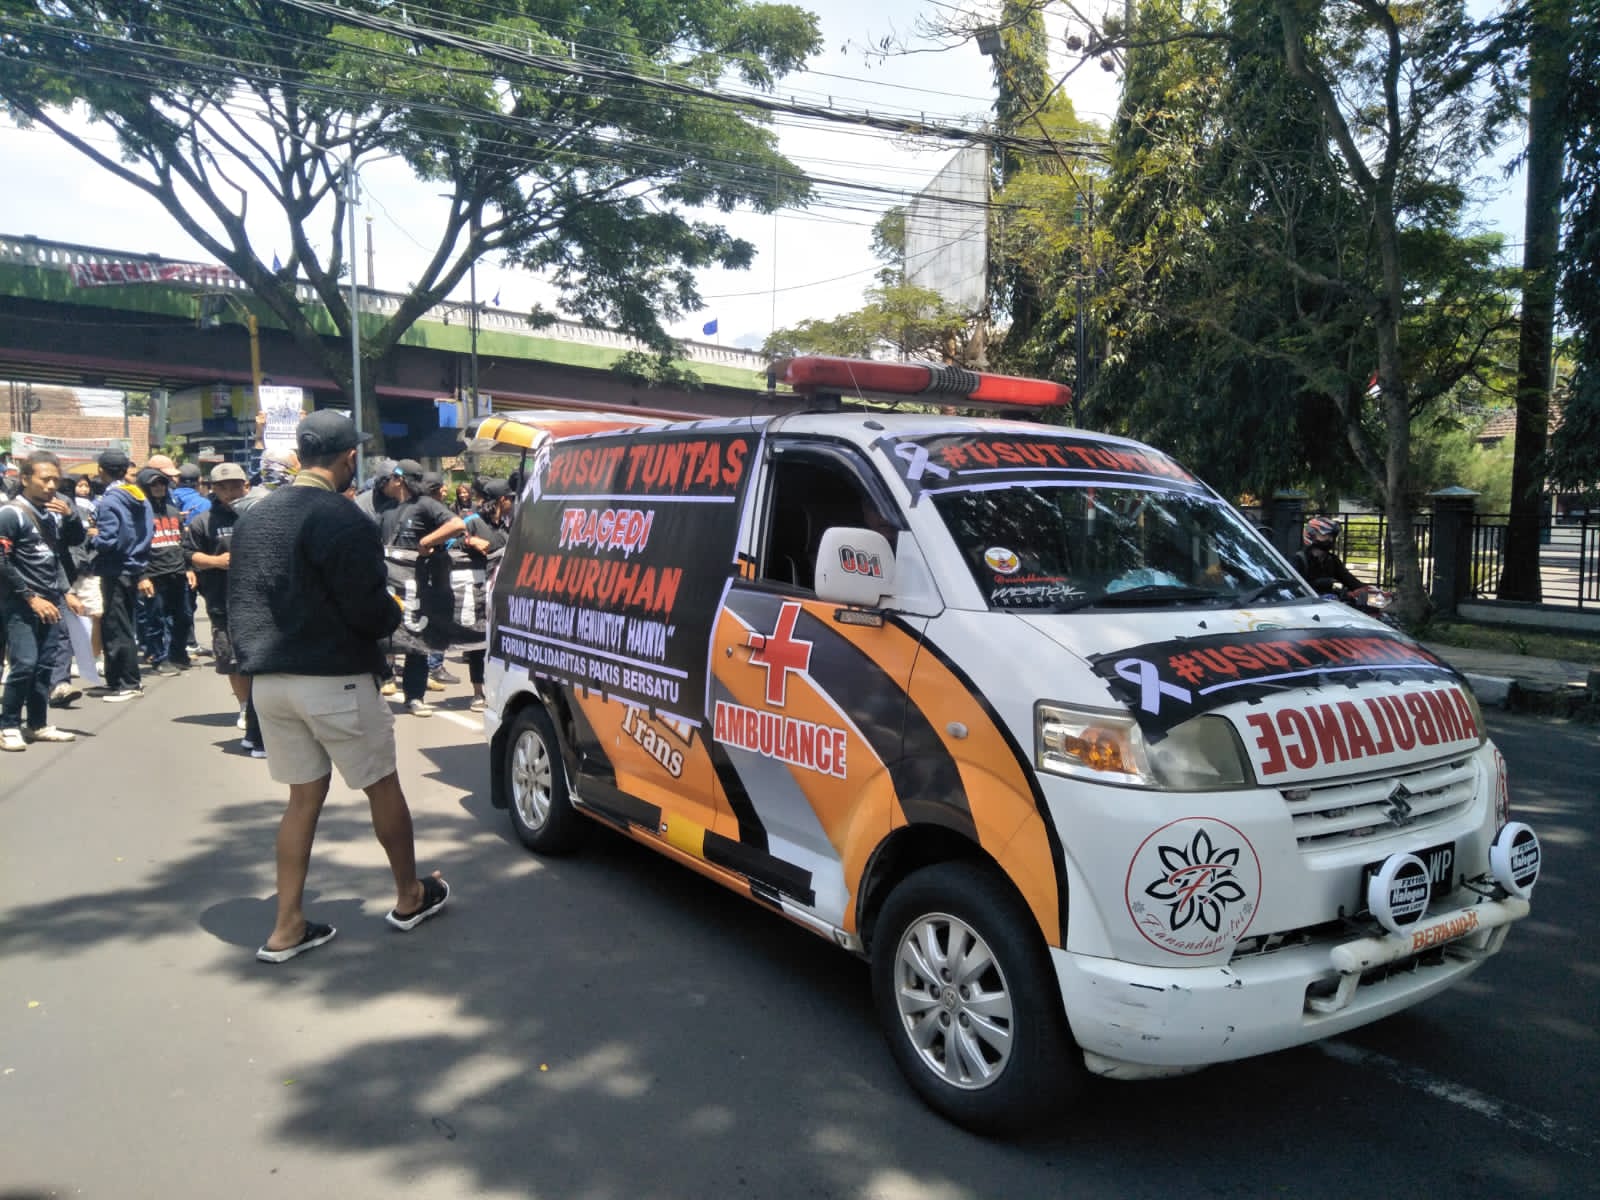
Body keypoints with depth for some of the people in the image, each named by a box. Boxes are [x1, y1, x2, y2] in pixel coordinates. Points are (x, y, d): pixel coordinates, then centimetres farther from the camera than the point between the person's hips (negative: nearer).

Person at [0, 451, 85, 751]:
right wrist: (31, 597, -14)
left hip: (51, 601, 6)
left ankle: (38, 725, 17)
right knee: (24, 664, -12)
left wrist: (70, 515, -3)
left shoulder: (54, 512, 10)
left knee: (45, 665, 8)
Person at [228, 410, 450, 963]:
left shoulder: (254, 516, 9)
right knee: (383, 786, 11)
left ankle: (287, 927, 15)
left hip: (268, 680, 7)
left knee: (305, 794, 15)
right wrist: (394, 611, 3)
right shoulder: (341, 519, -17)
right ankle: (410, 897, 26)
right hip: (333, 679, -7)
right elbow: (369, 611, -17)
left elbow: (239, 605, 14)